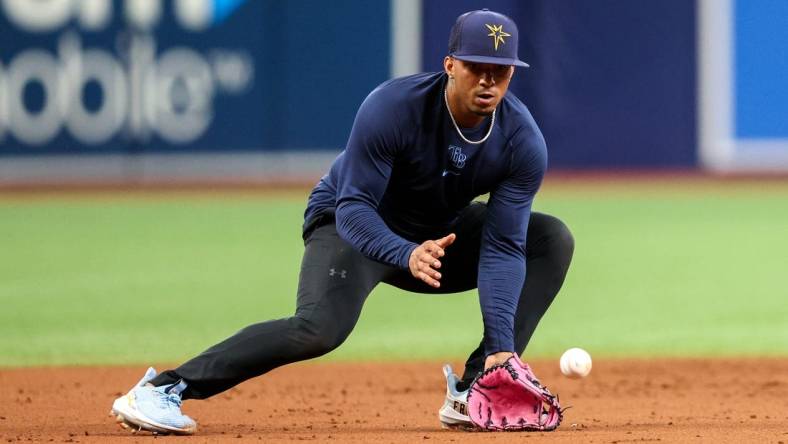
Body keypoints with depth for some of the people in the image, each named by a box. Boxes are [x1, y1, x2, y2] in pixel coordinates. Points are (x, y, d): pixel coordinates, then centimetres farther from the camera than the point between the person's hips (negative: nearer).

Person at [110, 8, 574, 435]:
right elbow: (353, 207, -31)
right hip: (353, 225, -5)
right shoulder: (392, 107, -31)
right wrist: (407, 255, -51)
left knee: (552, 239, -10)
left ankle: (474, 393, -14)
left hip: (437, 234, 6)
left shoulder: (523, 141, -21)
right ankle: (162, 390, -31)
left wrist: (502, 344, -32)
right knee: (319, 327, -34)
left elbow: (502, 248, -21)